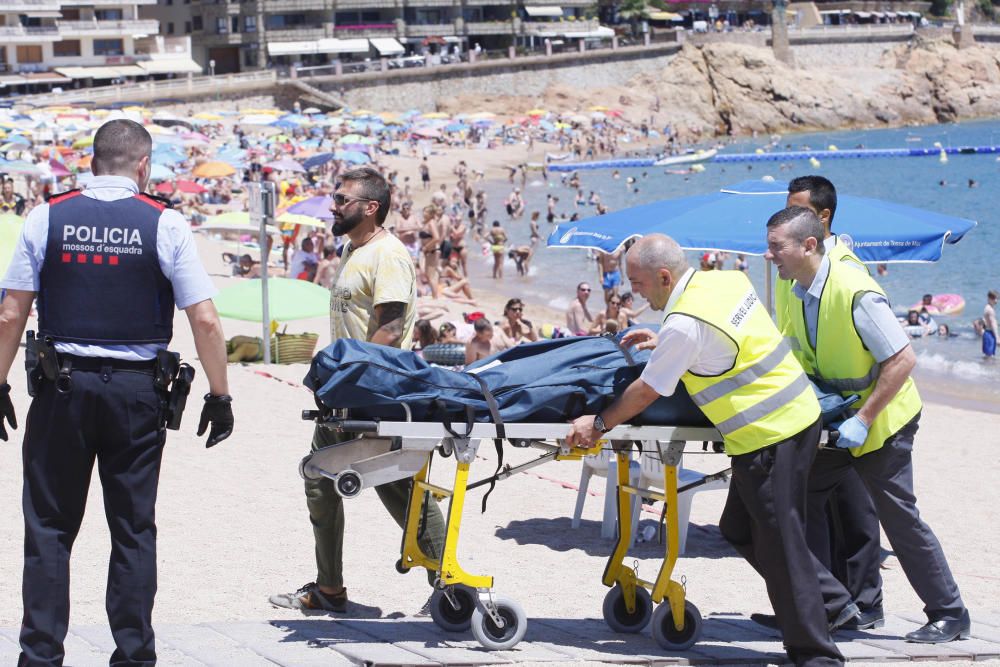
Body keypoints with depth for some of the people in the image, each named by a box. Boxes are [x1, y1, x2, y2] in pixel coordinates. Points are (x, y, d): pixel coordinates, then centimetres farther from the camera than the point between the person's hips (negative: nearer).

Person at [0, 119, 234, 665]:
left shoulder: (48, 217, 1)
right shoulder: (165, 225, -2)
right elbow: (205, 321, -5)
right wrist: (219, 395, 3)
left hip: (62, 388, 0)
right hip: (137, 391, 0)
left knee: (49, 528, 8)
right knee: (134, 530, 8)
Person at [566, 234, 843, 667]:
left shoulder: (683, 323, -19)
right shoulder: (726, 279, 7)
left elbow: (646, 392, -10)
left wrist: (598, 425, 3)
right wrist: (662, 343, 26)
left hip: (769, 435, -9)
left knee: (780, 545, -4)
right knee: (740, 531, 18)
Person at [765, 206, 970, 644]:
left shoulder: (854, 292, -27)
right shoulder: (800, 292, -1)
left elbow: (903, 360, -27)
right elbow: (788, 353, 13)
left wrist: (863, 419, -28)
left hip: (879, 420, -8)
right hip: (832, 419, 8)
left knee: (899, 518, -2)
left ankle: (948, 614, 12)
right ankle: (832, 600, 12)